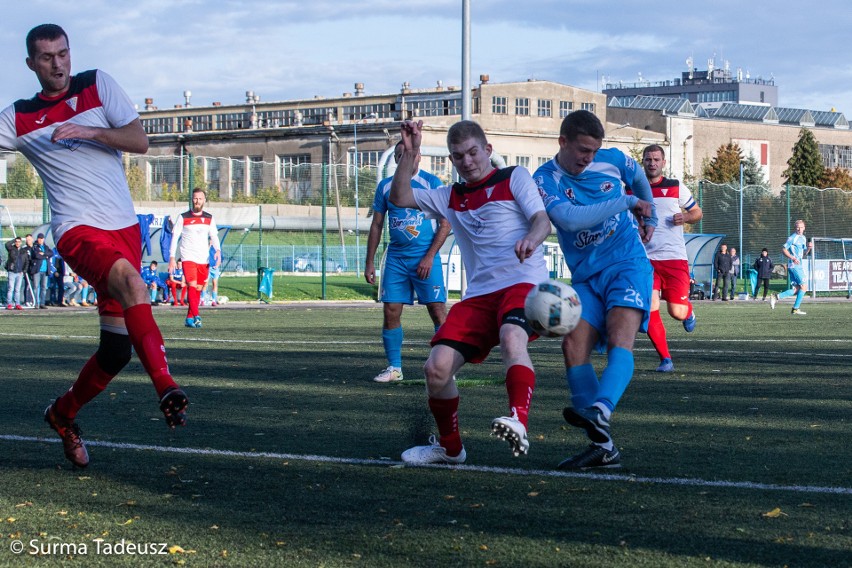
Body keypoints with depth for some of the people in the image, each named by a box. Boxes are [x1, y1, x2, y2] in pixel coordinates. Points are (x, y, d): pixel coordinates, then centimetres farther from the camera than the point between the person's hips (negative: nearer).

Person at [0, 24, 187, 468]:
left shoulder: (97, 85, 9)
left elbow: (140, 141, 2)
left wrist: (89, 132, -12)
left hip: (124, 228, 3)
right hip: (78, 230, -3)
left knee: (117, 349, 3)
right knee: (128, 279, -37)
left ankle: (63, 415, 29)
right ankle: (167, 389, -46)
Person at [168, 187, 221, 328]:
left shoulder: (209, 218, 11)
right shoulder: (183, 217, 0)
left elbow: (214, 236, 12)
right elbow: (174, 237, 1)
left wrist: (218, 250, -8)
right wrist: (172, 257, -6)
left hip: (204, 259, 4)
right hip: (188, 257, -4)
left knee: (199, 289, 5)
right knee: (192, 285, -19)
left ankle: (189, 318, 14)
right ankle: (196, 316, -28)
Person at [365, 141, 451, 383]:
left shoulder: (432, 183, -2)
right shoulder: (385, 186, 9)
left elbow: (445, 224, -3)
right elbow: (376, 225, 14)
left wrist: (429, 257, -11)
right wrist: (369, 262, 9)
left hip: (425, 258, -4)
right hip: (396, 258, 4)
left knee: (438, 310, -9)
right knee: (391, 311, -1)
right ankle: (394, 367, 10)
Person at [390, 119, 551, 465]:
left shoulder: (515, 178, 10)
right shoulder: (451, 197, 23)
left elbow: (542, 220, -3)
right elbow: (400, 198, 16)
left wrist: (530, 239, -26)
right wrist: (409, 153, 4)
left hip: (524, 282, -5)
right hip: (479, 294, 5)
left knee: (511, 336, -39)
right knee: (437, 367, -11)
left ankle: (519, 424, -53)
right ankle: (449, 448, 10)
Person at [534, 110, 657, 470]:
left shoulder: (612, 159, 2)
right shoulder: (545, 179, -6)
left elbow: (638, 177, 27)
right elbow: (570, 218, -24)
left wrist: (649, 218, 32)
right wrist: (626, 201, -18)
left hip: (628, 265, -1)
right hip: (586, 277, 1)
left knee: (620, 338, -25)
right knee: (574, 345, -18)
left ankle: (599, 412, -47)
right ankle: (603, 446, -18)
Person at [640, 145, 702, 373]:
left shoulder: (676, 188, 7)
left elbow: (697, 213, 15)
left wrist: (685, 217, -6)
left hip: (675, 259, -1)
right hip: (646, 259, 1)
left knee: (677, 313, -6)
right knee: (650, 310, -14)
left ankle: (688, 310, 32)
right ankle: (665, 359, -1)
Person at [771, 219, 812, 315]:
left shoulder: (803, 238, 18)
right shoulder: (792, 238, -8)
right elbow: (783, 249, -12)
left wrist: (809, 248, 3)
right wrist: (793, 258, -22)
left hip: (798, 266, 9)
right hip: (794, 265, -9)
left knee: (796, 290, 5)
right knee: (804, 286, -8)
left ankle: (776, 297, 6)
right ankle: (796, 309, -4)